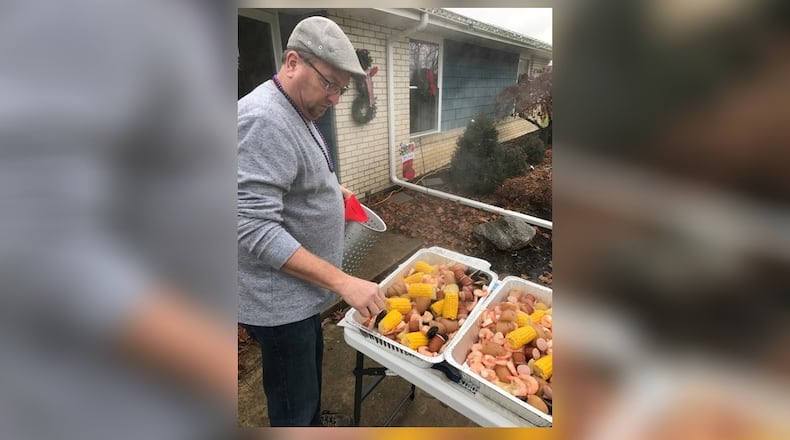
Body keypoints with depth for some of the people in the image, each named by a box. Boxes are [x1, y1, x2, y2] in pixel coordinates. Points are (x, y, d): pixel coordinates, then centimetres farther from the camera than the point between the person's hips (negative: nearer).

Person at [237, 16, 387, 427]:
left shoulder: (298, 113, 8)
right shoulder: (263, 120, -24)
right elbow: (256, 229, -29)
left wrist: (329, 188, 6)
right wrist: (342, 281, -29)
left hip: (301, 292, 10)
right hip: (280, 301, -10)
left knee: (311, 368, 28)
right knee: (294, 408, 9)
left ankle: (315, 425, 52)